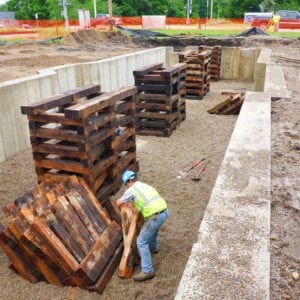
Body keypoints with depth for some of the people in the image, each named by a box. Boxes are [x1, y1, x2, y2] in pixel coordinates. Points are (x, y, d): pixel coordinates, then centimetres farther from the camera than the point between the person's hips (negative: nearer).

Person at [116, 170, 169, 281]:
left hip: (155, 217, -8)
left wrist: (120, 200, 40)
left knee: (141, 242, 4)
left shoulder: (131, 190, 1)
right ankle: (153, 247, 62)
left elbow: (118, 203, 15)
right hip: (164, 212, 8)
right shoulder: (145, 185, 24)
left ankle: (147, 271, 6)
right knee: (153, 229, 39)